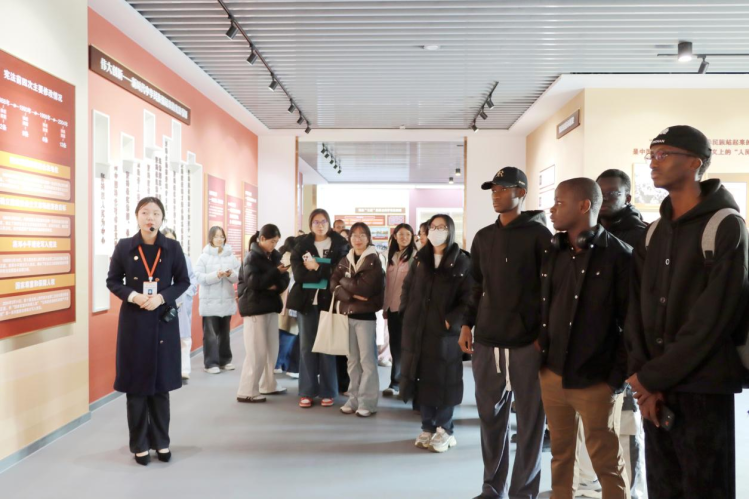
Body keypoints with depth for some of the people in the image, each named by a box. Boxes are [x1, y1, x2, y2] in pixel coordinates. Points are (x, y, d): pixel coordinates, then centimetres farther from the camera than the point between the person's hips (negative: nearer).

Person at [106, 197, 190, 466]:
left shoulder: (172, 247, -2)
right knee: (136, 383, 5)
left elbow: (183, 281, 3)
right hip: (133, 321, 0)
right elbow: (113, 281, 4)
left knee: (161, 382, 8)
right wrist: (133, 296, -15)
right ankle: (139, 444, 18)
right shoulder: (124, 246, -2)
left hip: (163, 321, 0)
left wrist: (162, 297, -14)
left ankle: (161, 441, 21)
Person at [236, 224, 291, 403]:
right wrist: (276, 272, -22)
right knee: (257, 351, -6)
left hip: (271, 306, 7)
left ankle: (268, 385, 24)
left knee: (272, 349, 11)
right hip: (255, 307, -7)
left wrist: (276, 285, -16)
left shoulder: (275, 256, 10)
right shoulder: (252, 257, -8)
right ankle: (246, 391, 2)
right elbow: (253, 282, -21)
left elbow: (285, 279, 5)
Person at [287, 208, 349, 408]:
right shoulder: (301, 245, 6)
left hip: (328, 301, -1)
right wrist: (325, 272, -14)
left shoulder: (339, 245, 3)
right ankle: (307, 392, 13)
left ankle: (328, 392, 13)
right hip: (306, 301, 1)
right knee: (306, 346, 5)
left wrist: (316, 267, -13)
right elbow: (298, 273, -7)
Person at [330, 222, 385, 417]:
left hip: (365, 315, -5)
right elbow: (334, 286, 0)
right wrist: (353, 295, -15)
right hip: (348, 315, 5)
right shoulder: (345, 260, 11)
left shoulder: (373, 261, -5)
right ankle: (354, 399, 18)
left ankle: (367, 402, 4)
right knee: (352, 360, 10)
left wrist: (344, 281, -4)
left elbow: (364, 288, -16)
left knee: (367, 359, -3)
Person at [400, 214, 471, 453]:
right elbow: (407, 288, 16)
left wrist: (451, 320, -15)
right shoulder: (420, 259, 11)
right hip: (418, 329, 4)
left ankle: (444, 430, 18)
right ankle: (428, 427, 21)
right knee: (422, 377, 8)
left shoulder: (461, 261, -3)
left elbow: (469, 298, -8)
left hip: (445, 331, -4)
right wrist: (407, 313, 5)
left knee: (444, 380, 4)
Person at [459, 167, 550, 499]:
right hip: (487, 342, 5)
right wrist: (468, 324, 10)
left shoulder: (538, 234, -3)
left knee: (529, 421, 5)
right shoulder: (483, 237, 13)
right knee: (491, 415, 11)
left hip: (528, 343, -4)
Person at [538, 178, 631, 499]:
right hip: (552, 375, 5)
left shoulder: (619, 255, -9)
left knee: (607, 463, 8)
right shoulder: (552, 252, 8)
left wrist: (618, 376, -12)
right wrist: (539, 340, 6)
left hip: (595, 380, -5)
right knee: (560, 454, 17)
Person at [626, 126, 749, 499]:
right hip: (654, 387, 6)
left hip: (702, 388, -5)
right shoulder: (653, 233, 12)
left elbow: (712, 317, -15)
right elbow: (637, 309, 6)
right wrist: (642, 377, -6)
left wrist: (653, 377, -13)